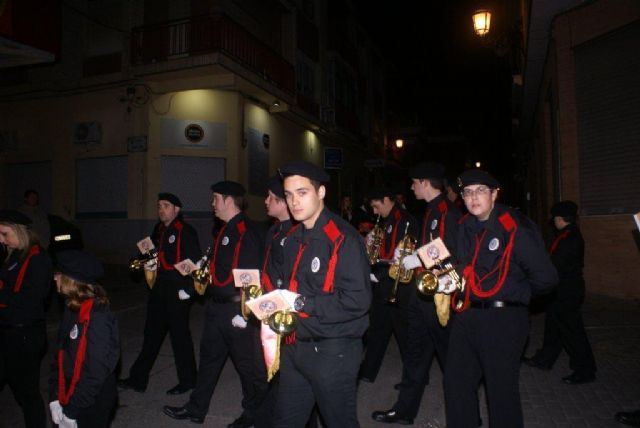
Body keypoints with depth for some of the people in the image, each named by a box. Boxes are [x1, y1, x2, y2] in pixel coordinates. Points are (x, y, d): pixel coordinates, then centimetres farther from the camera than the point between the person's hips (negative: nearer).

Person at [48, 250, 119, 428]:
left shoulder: (97, 318, -25)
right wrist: (54, 398, 0)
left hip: (93, 406, -7)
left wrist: (71, 412, -17)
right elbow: (60, 355, 5)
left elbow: (96, 370, -23)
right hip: (69, 398, 7)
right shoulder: (72, 310, 1)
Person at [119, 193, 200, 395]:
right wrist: (149, 263, 2)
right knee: (152, 332, 14)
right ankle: (138, 378, 25)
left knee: (179, 333, 3)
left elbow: (194, 262, -15)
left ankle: (187, 380, 19)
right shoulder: (159, 230, 13)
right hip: (159, 289, 8)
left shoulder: (185, 231, -12)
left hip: (178, 290, -8)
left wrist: (188, 288, -18)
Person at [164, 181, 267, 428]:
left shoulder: (247, 232, -18)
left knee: (247, 364, 8)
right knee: (209, 358, 20)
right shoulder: (225, 230, 12)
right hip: (217, 306, 10)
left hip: (237, 310, -9)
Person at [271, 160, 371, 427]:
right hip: (295, 347, 8)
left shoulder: (343, 238, -17)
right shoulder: (294, 239, 10)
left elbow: (358, 300, -24)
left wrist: (301, 303, -23)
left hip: (332, 352, -8)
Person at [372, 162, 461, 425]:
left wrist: (418, 260, -18)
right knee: (416, 351, 15)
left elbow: (452, 255, -21)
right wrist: (409, 254, 8)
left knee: (449, 354, 6)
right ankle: (405, 410, 26)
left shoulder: (448, 212, -15)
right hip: (421, 291, 9)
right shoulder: (429, 211, 13)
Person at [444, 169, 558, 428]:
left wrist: (514, 295, -3)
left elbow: (545, 278, -14)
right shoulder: (465, 227, 8)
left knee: (501, 389, 7)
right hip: (466, 316, 7)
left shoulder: (515, 228, -13)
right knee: (455, 382, 15)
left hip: (502, 319, -6)